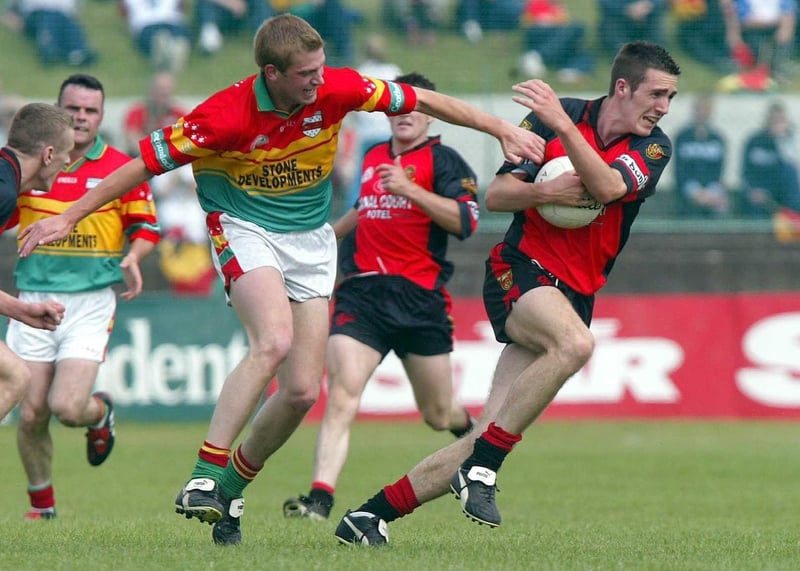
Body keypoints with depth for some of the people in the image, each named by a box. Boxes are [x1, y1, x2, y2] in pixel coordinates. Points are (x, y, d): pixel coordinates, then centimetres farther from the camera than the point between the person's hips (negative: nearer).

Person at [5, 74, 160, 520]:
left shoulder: (122, 169, 1)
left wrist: (133, 259, -10)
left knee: (67, 408, -15)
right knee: (31, 414, -1)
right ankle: (42, 506, 21)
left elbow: (147, 227, 8)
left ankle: (101, 412, 23)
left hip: (92, 302, -2)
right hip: (34, 300, 2)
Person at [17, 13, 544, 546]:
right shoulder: (227, 115, -24)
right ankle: (204, 477, -29)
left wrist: (503, 130, 3)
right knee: (274, 341, -33)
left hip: (311, 239, 5)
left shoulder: (337, 88, -14)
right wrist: (69, 217, -12)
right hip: (245, 228, -5)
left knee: (303, 391, -4)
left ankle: (233, 484, 19)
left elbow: (422, 100, -1)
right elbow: (148, 162, -15)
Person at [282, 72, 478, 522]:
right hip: (362, 291, 3)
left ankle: (469, 429, 47)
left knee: (438, 414, 10)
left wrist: (409, 188, -24)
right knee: (342, 394, -17)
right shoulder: (373, 157, 17)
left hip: (420, 297, -3)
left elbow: (465, 221, -17)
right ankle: (320, 499, -25)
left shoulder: (443, 161, -2)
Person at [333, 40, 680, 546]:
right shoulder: (551, 118, 0)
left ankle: (371, 514, 5)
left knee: (489, 442, -5)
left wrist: (563, 123, -29)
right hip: (519, 272, -3)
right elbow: (495, 195, 1)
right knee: (575, 343, -37)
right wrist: (545, 191, -18)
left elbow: (608, 187, -19)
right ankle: (482, 466, -28)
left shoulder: (653, 147, 2)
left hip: (573, 295, 3)